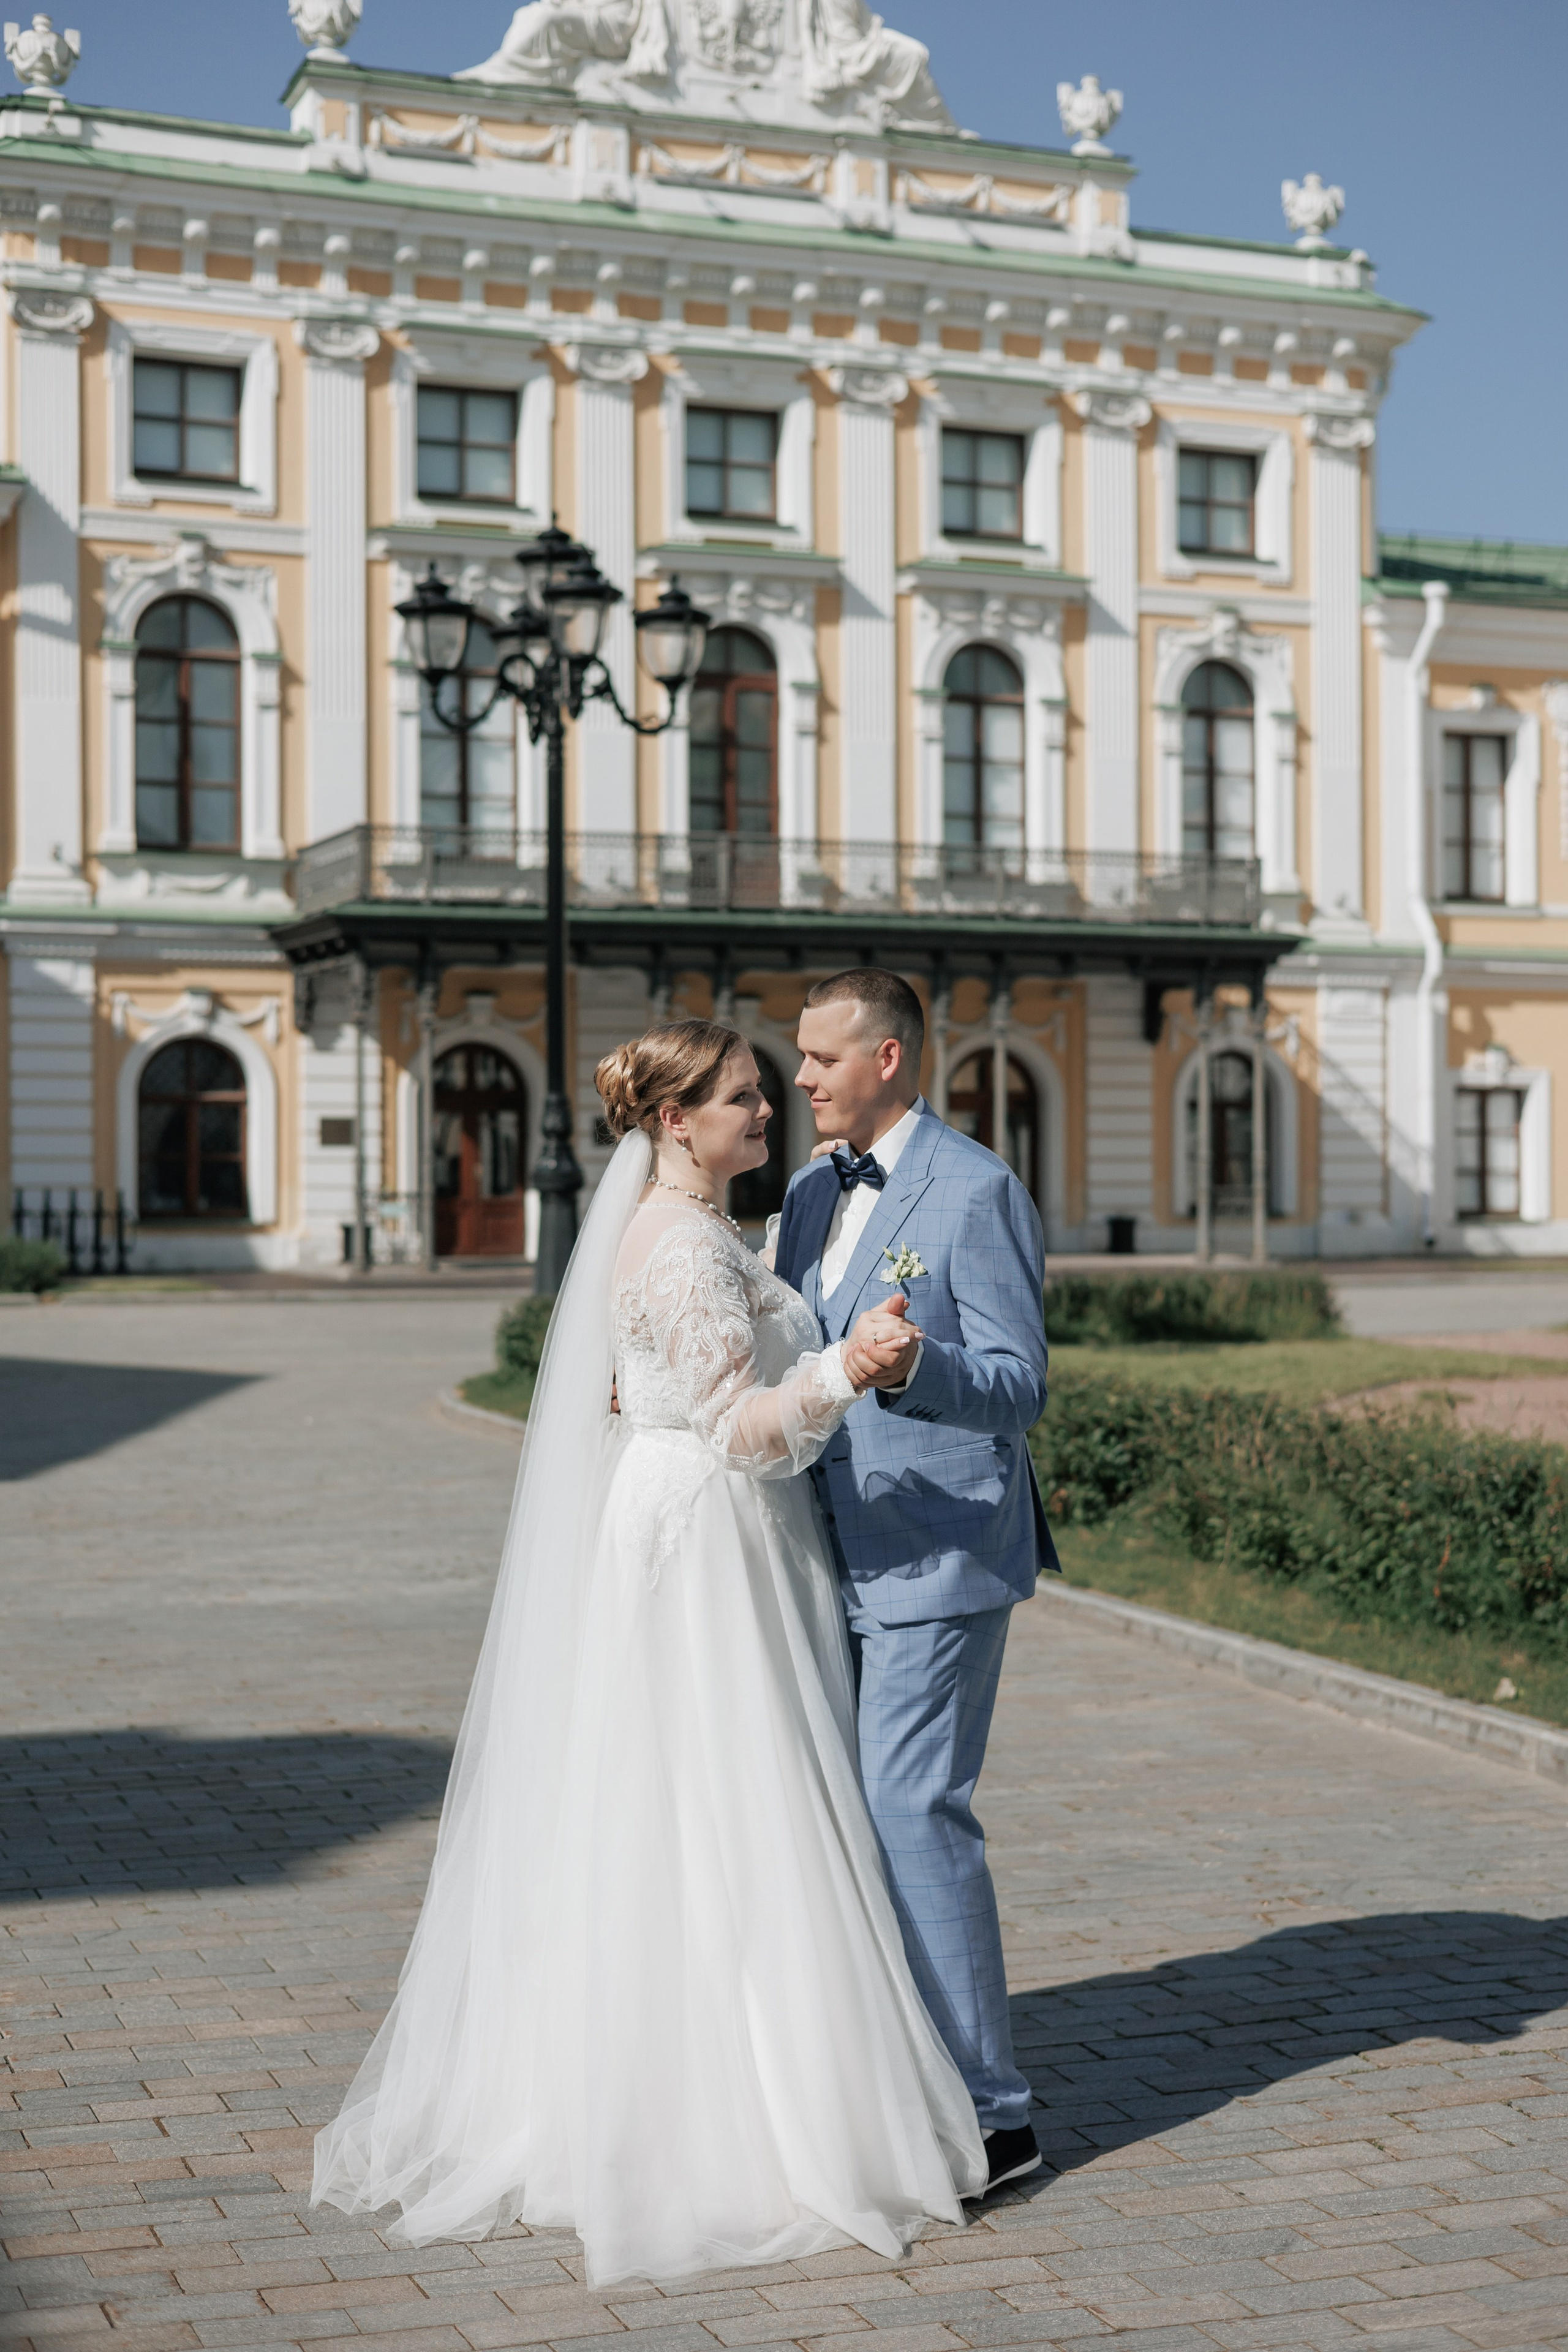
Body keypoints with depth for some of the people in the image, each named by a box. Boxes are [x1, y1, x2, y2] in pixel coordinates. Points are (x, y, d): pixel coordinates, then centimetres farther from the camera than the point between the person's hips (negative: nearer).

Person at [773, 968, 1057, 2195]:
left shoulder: (976, 1191, -12)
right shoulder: (812, 1193, 13)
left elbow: (1018, 1389, -17)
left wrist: (910, 1368, -35)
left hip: (941, 1554, -8)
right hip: (840, 1558, 9)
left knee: (912, 1808, -10)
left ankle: (989, 2111, 0)